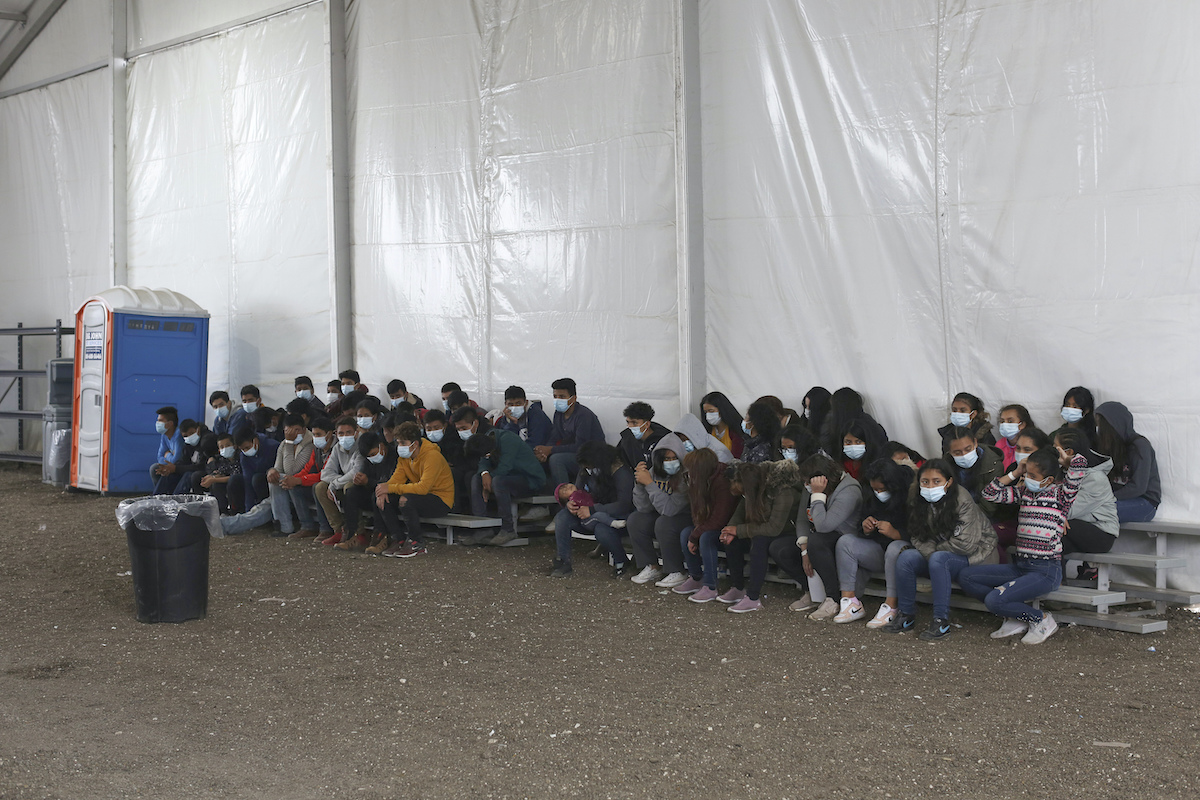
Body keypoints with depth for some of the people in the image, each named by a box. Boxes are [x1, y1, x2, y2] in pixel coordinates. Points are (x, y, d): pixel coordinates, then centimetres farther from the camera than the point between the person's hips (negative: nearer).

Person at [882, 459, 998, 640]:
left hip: (975, 554, -6)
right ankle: (906, 615, -6)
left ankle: (942, 622, -27)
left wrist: (936, 550, -11)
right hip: (942, 553, 6)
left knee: (939, 559, -34)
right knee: (906, 557, -17)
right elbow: (918, 537, -2)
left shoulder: (962, 501, -22)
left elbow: (965, 544, -24)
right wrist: (931, 553, -21)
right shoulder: (918, 500, -3)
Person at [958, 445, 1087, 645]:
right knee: (966, 577, -2)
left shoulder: (1061, 492, -6)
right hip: (1020, 566, 8)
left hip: (1046, 571, -8)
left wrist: (1065, 461, 2)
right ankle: (1016, 617, 1)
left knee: (994, 600, -24)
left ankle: (1042, 620, 1)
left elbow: (1081, 462, -20)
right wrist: (1015, 473, 9)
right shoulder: (1025, 491, 13)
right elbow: (990, 493, 13)